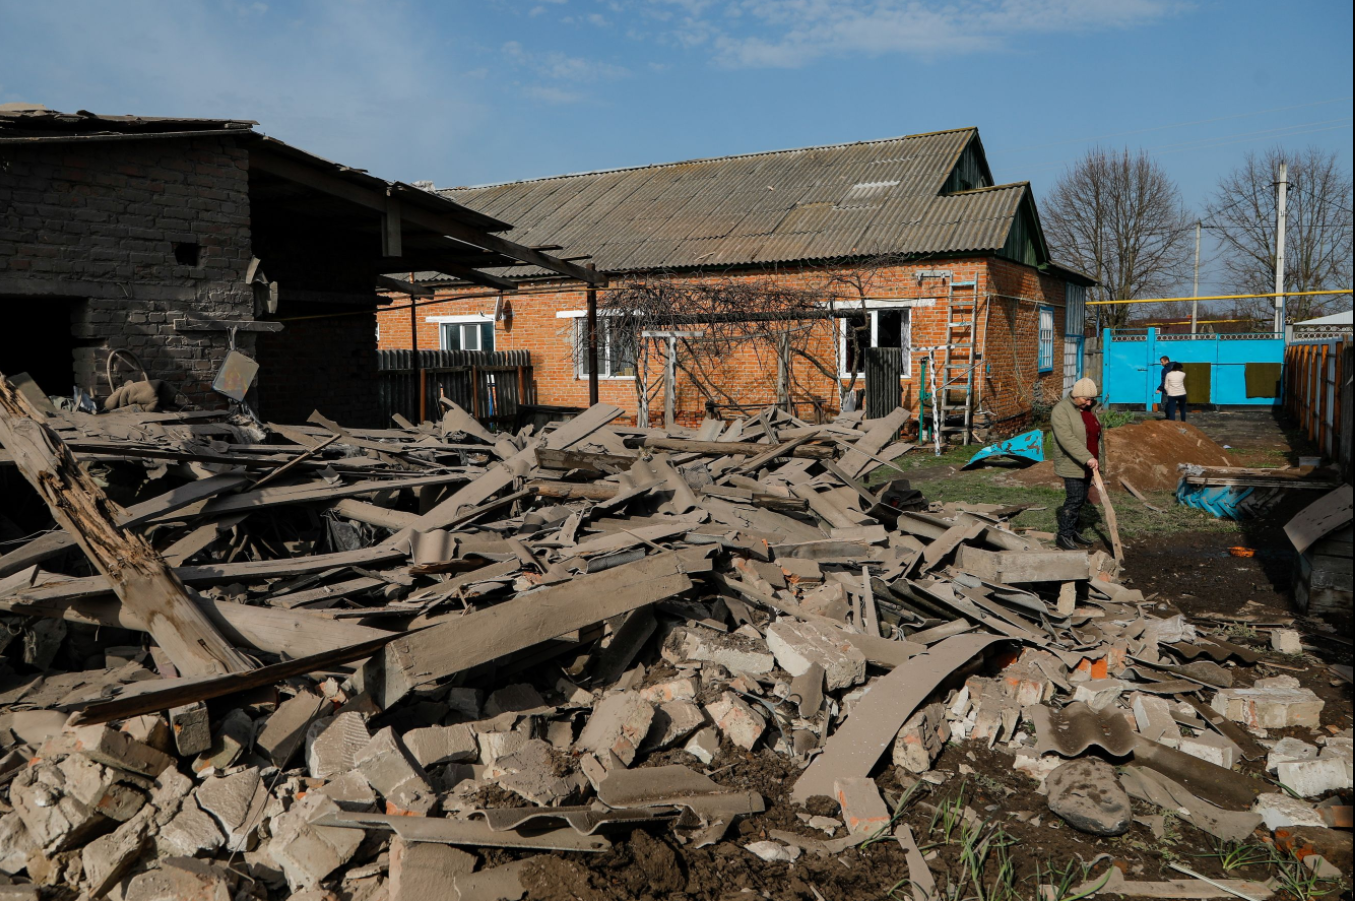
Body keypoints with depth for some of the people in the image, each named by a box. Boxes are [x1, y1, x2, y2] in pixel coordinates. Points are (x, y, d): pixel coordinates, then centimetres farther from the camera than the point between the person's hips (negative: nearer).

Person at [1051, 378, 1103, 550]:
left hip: (1086, 465, 8)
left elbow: (1096, 435, 18)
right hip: (1072, 465, -8)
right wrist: (1087, 458, -32)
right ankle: (1063, 536, -1)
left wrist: (1096, 458, 16)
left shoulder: (1089, 409, 8)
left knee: (1081, 499, 11)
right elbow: (1067, 439, -28)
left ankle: (1073, 531, 22)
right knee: (1074, 499, -9)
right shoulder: (1061, 410, -18)